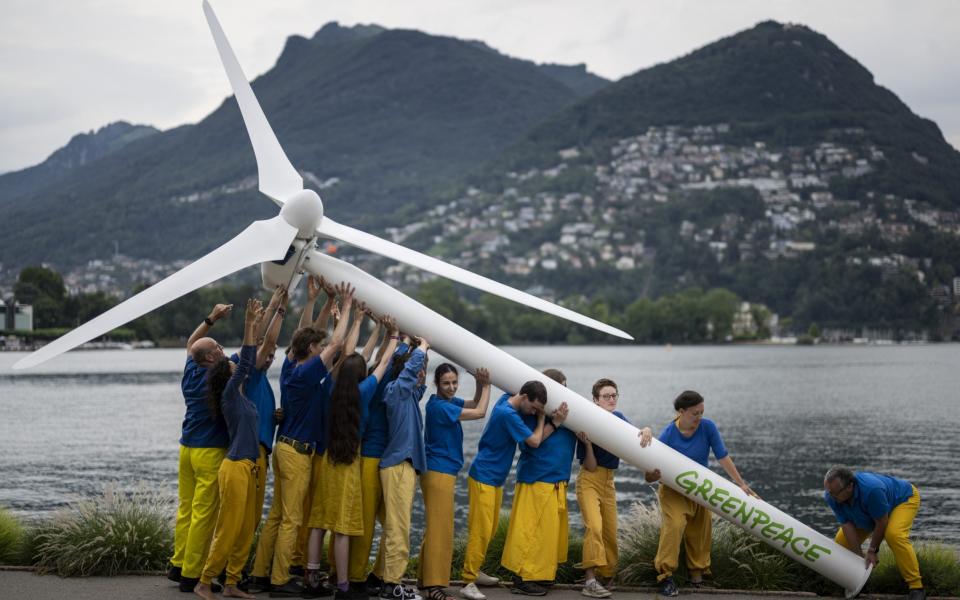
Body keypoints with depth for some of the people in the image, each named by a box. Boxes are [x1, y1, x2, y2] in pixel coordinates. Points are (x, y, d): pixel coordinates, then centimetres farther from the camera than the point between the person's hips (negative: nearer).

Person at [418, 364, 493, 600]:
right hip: (439, 473, -10)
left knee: (435, 527, 15)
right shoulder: (439, 406, -19)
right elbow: (479, 412, -16)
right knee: (440, 529, -8)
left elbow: (474, 404, 12)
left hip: (441, 472, 10)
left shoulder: (449, 402, 9)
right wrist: (486, 385, -4)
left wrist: (481, 385, -6)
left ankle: (426, 578, 22)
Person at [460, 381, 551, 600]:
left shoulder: (507, 399, 1)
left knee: (490, 529, 14)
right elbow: (534, 441, -17)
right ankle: (468, 582, -10)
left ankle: (474, 571, 25)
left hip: (495, 479, 10)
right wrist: (541, 418, -3)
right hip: (483, 478, -10)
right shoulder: (508, 414, -24)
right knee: (480, 531, -11)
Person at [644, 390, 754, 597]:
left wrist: (741, 484, -16)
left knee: (700, 530, 8)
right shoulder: (668, 435, -22)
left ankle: (697, 572, 29)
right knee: (674, 525, -23)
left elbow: (722, 457, -13)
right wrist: (651, 476, -44)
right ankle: (665, 575, -17)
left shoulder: (708, 427, -16)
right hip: (674, 490, -4)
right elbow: (656, 469, -20)